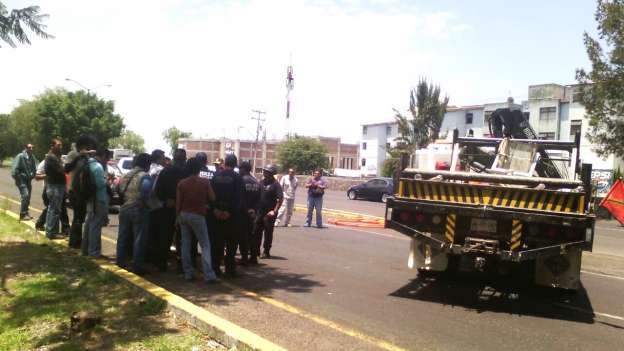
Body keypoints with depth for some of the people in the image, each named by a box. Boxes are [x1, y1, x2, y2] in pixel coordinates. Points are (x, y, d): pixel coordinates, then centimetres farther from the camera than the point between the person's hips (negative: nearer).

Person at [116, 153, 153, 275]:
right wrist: (146, 203, -7)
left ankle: (120, 263, 24)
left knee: (123, 236, 15)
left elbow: (119, 190, 11)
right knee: (139, 239, 1)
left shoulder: (126, 175, 12)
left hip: (124, 208, 7)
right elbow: (146, 193, -23)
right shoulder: (145, 177, -11)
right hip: (139, 210, -7)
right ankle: (137, 266, 4)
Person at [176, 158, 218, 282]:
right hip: (198, 215, -3)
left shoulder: (182, 183, 1)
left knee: (185, 245, 9)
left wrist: (178, 215, 13)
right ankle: (208, 274, -9)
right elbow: (212, 198, 0)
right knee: (205, 245, -1)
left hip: (184, 215, 4)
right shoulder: (205, 182, -6)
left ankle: (188, 273, 11)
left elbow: (178, 202, 2)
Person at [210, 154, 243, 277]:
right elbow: (238, 197, -13)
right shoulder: (237, 178, -6)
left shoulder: (216, 175, 3)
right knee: (231, 243, 5)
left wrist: (215, 209, -4)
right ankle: (230, 269, 6)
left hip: (217, 213, 3)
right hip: (231, 215, -3)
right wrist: (230, 211, -12)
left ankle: (215, 267, 15)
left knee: (217, 241, 12)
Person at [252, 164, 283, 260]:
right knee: (256, 231, 11)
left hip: (269, 213, -6)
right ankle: (255, 250, 23)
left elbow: (280, 199, -15)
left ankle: (266, 252, 14)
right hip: (260, 211, 6)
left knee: (268, 232, 3)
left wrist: (274, 211, -20)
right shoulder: (261, 182, 7)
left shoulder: (275, 184, -11)